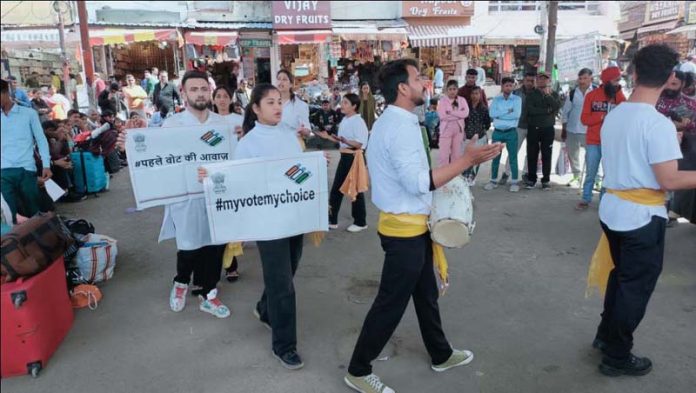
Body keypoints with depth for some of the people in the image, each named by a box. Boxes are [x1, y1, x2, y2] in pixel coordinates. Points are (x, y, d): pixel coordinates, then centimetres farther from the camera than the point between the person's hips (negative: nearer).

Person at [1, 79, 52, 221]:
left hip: (26, 169, -2)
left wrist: (46, 165, -5)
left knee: (34, 210, 4)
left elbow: (41, 139, 4)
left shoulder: (29, 113, 5)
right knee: (13, 212, 4)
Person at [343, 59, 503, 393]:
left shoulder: (391, 121, 11)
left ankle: (441, 355, 42)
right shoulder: (400, 127, -22)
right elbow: (418, 182, -30)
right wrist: (467, 160, -27)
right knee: (390, 303, 2)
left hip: (410, 224, 10)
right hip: (405, 229, -10)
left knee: (426, 294, 23)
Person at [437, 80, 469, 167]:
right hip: (446, 129, -4)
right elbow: (442, 115, -16)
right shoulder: (442, 100, -3)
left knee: (457, 154, 11)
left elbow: (465, 113, -10)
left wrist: (451, 112, -16)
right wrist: (458, 115, -12)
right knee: (444, 154, -6)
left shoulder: (462, 100, 6)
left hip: (458, 130, 4)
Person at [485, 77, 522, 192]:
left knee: (513, 157, 2)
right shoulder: (496, 99, 6)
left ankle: (514, 182, 9)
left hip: (511, 132, -2)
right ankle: (493, 181, 18)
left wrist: (500, 115, -10)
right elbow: (492, 114, -9)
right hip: (497, 132, 2)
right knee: (495, 157, 8)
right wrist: (507, 112, -12)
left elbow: (517, 114, -14)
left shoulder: (517, 99, 2)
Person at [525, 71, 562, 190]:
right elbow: (530, 110, -10)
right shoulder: (531, 94, 7)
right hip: (533, 128, 0)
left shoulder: (554, 94, 9)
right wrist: (547, 110, -9)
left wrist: (548, 95, -12)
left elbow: (557, 107, -10)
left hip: (548, 128, 0)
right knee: (532, 155, 2)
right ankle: (531, 179, 12)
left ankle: (546, 180, 9)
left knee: (546, 155, 2)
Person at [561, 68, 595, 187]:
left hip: (589, 130, -4)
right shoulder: (572, 93, 5)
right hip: (572, 130, 4)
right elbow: (565, 111, 10)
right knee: (573, 154, 13)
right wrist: (564, 129, 9)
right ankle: (576, 176, 27)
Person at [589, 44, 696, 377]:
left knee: (620, 276, 23)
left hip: (612, 209, 7)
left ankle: (605, 335, 37)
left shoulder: (613, 116, 2)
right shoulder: (659, 124, -20)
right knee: (636, 287, 8)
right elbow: (669, 180, -21)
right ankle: (617, 357, 21)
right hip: (643, 217, -7)